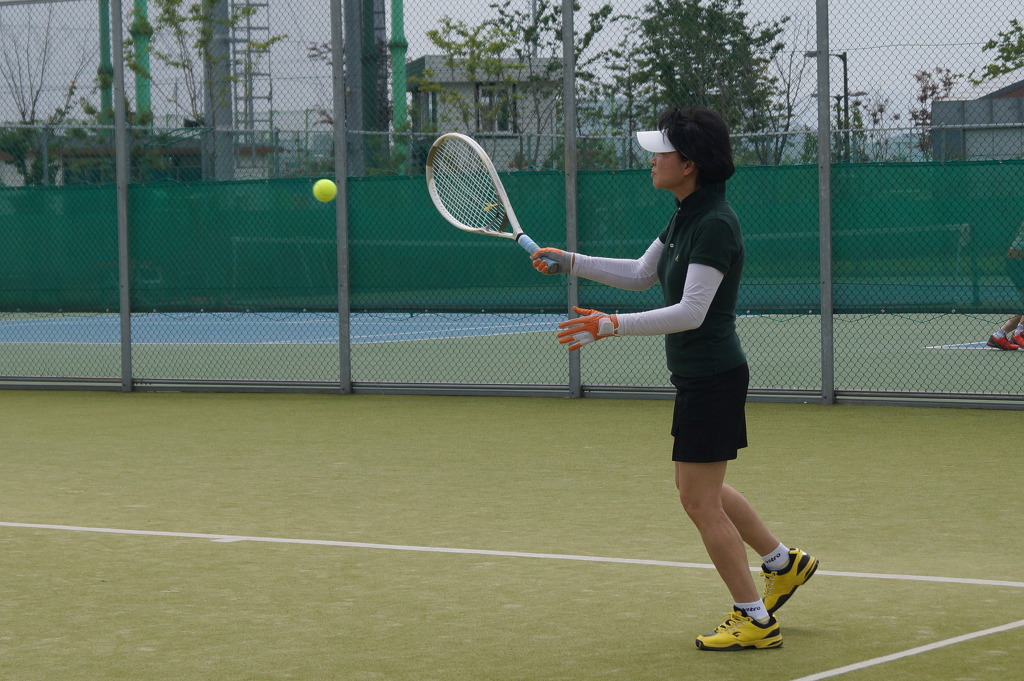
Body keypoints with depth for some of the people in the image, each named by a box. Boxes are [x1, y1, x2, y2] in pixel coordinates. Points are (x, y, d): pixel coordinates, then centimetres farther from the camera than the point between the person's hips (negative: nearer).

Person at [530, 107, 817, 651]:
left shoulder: (715, 225, -22)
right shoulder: (686, 216, 8)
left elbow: (691, 311, -27)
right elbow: (640, 274, 21)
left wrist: (612, 326, -31)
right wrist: (569, 262, 14)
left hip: (712, 376, -10)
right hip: (696, 375, 10)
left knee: (700, 501, -3)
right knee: (697, 489, 22)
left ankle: (755, 620, 5)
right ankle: (784, 562, 35)